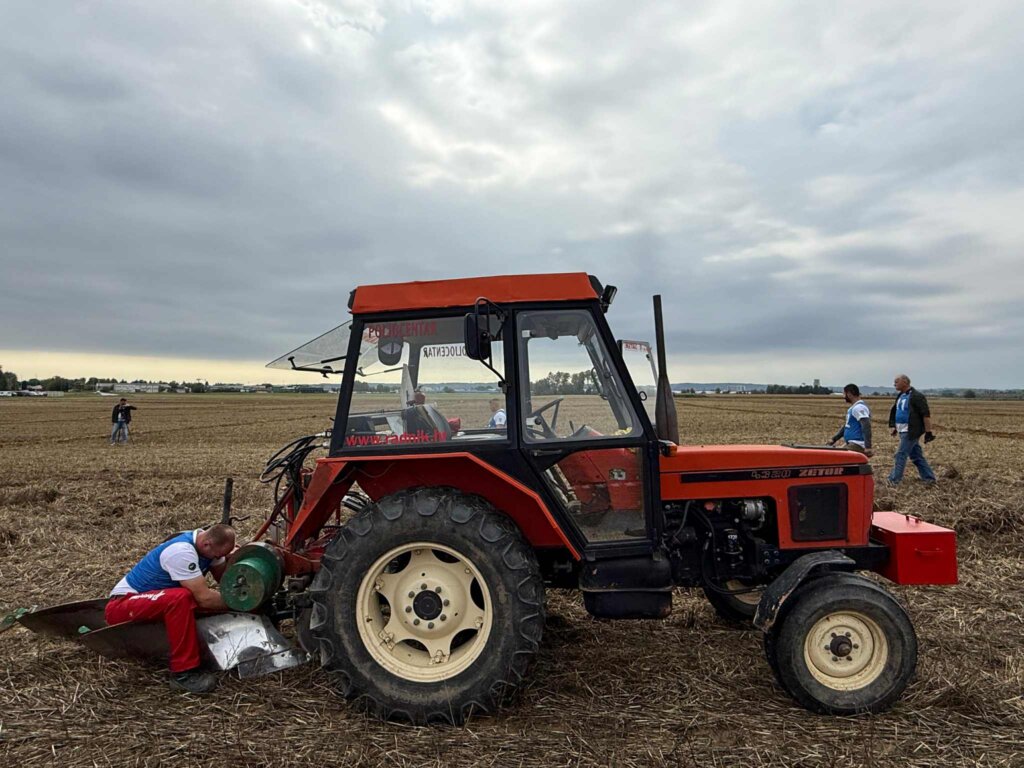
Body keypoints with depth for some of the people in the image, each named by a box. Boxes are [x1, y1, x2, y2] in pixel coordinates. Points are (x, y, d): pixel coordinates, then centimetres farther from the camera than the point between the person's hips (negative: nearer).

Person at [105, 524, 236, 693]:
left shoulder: (207, 544, -5)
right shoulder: (181, 551, -31)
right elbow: (204, 598, -33)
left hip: (153, 601, 9)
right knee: (180, 598, -36)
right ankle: (183, 673, -28)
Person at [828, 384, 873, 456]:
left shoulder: (859, 408, -14)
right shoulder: (853, 408, 21)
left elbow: (866, 427, -23)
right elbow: (847, 426, 28)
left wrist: (868, 447, -31)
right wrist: (834, 439, 23)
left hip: (857, 445, -11)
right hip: (852, 444, 11)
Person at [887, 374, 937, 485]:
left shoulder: (916, 396, -15)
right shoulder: (900, 396, 13)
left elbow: (926, 415, -17)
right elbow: (894, 411, 25)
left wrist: (928, 432, -18)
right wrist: (894, 427, 21)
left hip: (911, 432, -9)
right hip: (904, 431, 9)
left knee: (901, 455, -7)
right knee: (916, 456, 15)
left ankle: (893, 481, -3)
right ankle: (929, 478, 24)